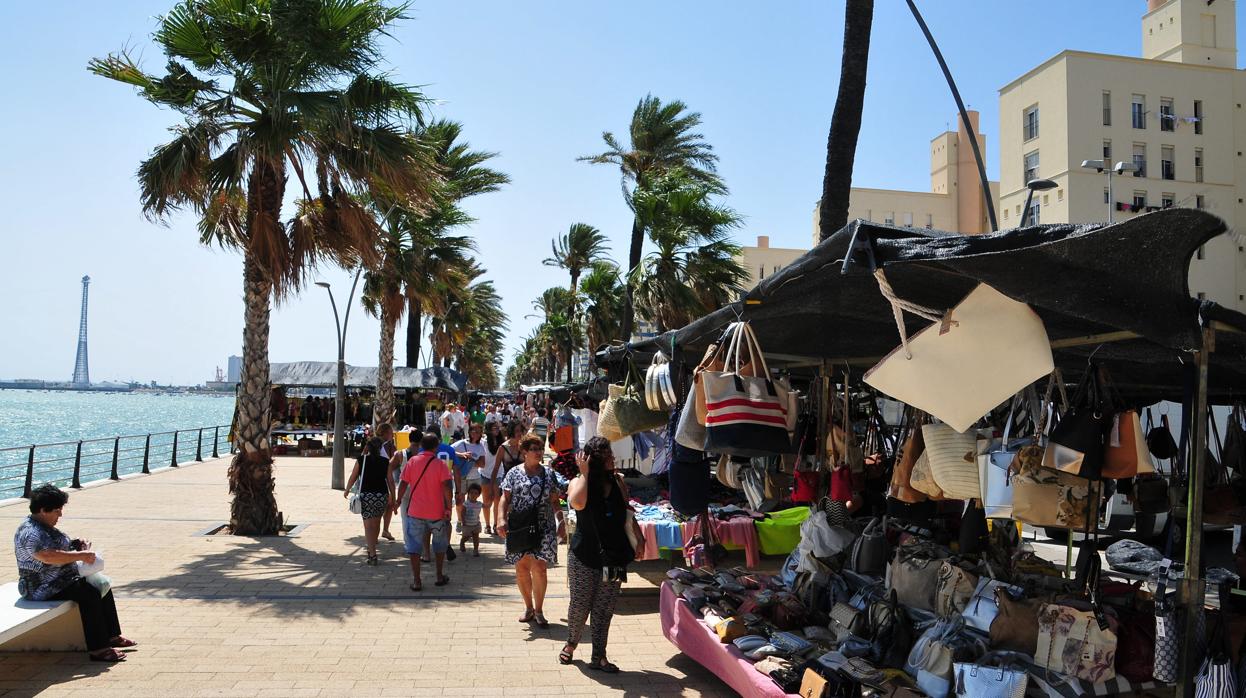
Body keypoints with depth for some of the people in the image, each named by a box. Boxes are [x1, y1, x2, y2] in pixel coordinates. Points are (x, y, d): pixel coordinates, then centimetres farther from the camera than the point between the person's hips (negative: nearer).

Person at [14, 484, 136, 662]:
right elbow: (48, 556, -36)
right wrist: (80, 556, -31)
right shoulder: (30, 532, -21)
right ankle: (97, 649, -26)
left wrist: (75, 544, 9)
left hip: (64, 579, 11)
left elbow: (58, 547, 28)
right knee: (89, 593, -27)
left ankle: (112, 636, 10)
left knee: (102, 584, 5)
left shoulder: (45, 527, 13)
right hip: (44, 589, -11)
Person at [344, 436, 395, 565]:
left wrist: (347, 490, 21)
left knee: (368, 525, -1)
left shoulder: (361, 460, -1)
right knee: (376, 523, 20)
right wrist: (393, 498, 7)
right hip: (382, 496, 2)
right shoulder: (385, 462, 0)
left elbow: (353, 477, 4)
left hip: (366, 495, -2)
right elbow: (390, 481, 0)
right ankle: (371, 548, 36)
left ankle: (372, 555, -10)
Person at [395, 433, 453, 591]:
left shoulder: (412, 462, -2)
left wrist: (398, 501, 12)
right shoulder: (440, 464, -8)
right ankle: (440, 577, 25)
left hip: (415, 511, 1)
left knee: (414, 546, 7)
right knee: (439, 545, 18)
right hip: (436, 512, -1)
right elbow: (447, 487, -17)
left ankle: (416, 581, 4)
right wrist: (448, 507, -11)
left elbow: (403, 484, -1)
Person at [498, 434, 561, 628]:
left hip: (542, 527, 0)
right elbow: (505, 498, 2)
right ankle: (528, 607, 24)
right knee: (521, 568, 7)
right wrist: (502, 519, -11)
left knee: (539, 568, -7)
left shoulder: (549, 474, 9)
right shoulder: (514, 473, 5)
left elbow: (554, 501, 13)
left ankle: (538, 610, 5)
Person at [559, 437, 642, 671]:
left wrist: (639, 540, 1)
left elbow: (627, 514, 11)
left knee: (604, 609, 6)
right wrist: (584, 473, -20)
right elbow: (577, 503, -29)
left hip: (614, 557, 3)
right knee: (579, 606, 8)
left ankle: (599, 657, 15)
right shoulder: (579, 482, -7)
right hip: (584, 557, -3)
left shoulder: (618, 482, 5)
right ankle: (571, 643, 34)